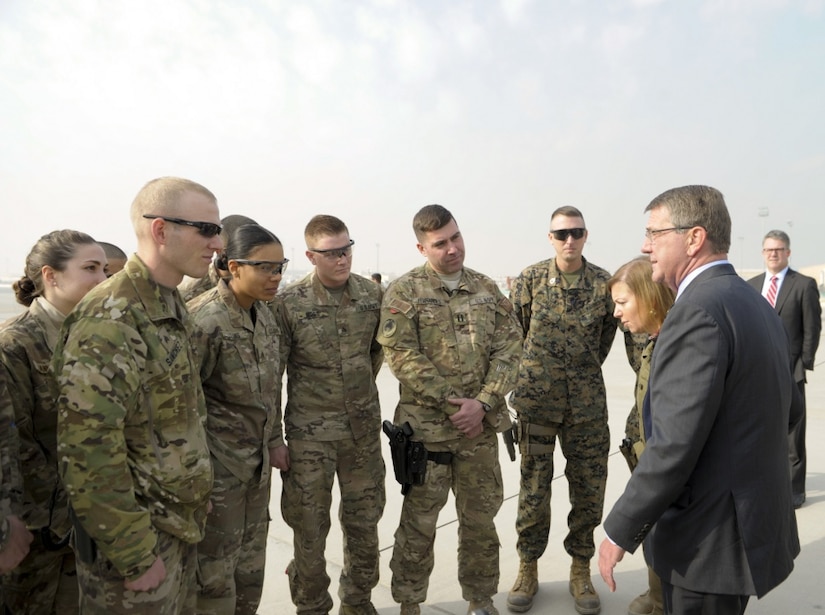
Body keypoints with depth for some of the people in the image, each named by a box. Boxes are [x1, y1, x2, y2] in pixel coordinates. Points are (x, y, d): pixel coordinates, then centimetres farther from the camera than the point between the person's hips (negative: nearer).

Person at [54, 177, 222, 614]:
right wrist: (136, 556, -19)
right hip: (136, 542, -8)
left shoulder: (169, 309, 6)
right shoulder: (109, 322, -23)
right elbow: (89, 457, -25)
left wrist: (191, 511, 16)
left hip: (179, 525, 8)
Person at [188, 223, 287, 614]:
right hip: (218, 466, -7)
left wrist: (274, 440, 13)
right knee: (215, 576, 8)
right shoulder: (205, 319, -21)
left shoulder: (264, 314, 3)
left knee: (251, 570, 19)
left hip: (258, 464, 7)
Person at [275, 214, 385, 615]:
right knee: (310, 527, 8)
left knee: (364, 521, 16)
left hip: (363, 429, 4)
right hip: (309, 434, -3)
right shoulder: (289, 304, -11)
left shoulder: (373, 294, -1)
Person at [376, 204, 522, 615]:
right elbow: (402, 356, -13)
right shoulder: (404, 292, -5)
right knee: (419, 521, 8)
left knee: (481, 516, 16)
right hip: (426, 424, -3)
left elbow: (508, 349, 2)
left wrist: (483, 403, -12)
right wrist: (452, 402, -16)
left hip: (481, 425, 4)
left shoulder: (487, 289, 7)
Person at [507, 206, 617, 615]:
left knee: (588, 489, 8)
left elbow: (606, 335, 12)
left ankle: (580, 570, 28)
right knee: (533, 488, 7)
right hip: (536, 401, -1)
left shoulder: (604, 284, -1)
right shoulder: (530, 279, -3)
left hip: (587, 403, 1)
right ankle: (528, 569, 25)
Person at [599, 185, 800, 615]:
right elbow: (754, 419, 14)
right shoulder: (753, 303, 8)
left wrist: (619, 531, -15)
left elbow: (674, 446, -26)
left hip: (709, 544, -9)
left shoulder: (698, 312, -22)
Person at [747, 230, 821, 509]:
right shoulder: (751, 285, 10)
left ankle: (794, 490, 16)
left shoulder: (804, 285, -2)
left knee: (792, 435, 4)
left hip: (789, 372, -4)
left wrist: (804, 365, -8)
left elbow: (812, 329, -4)